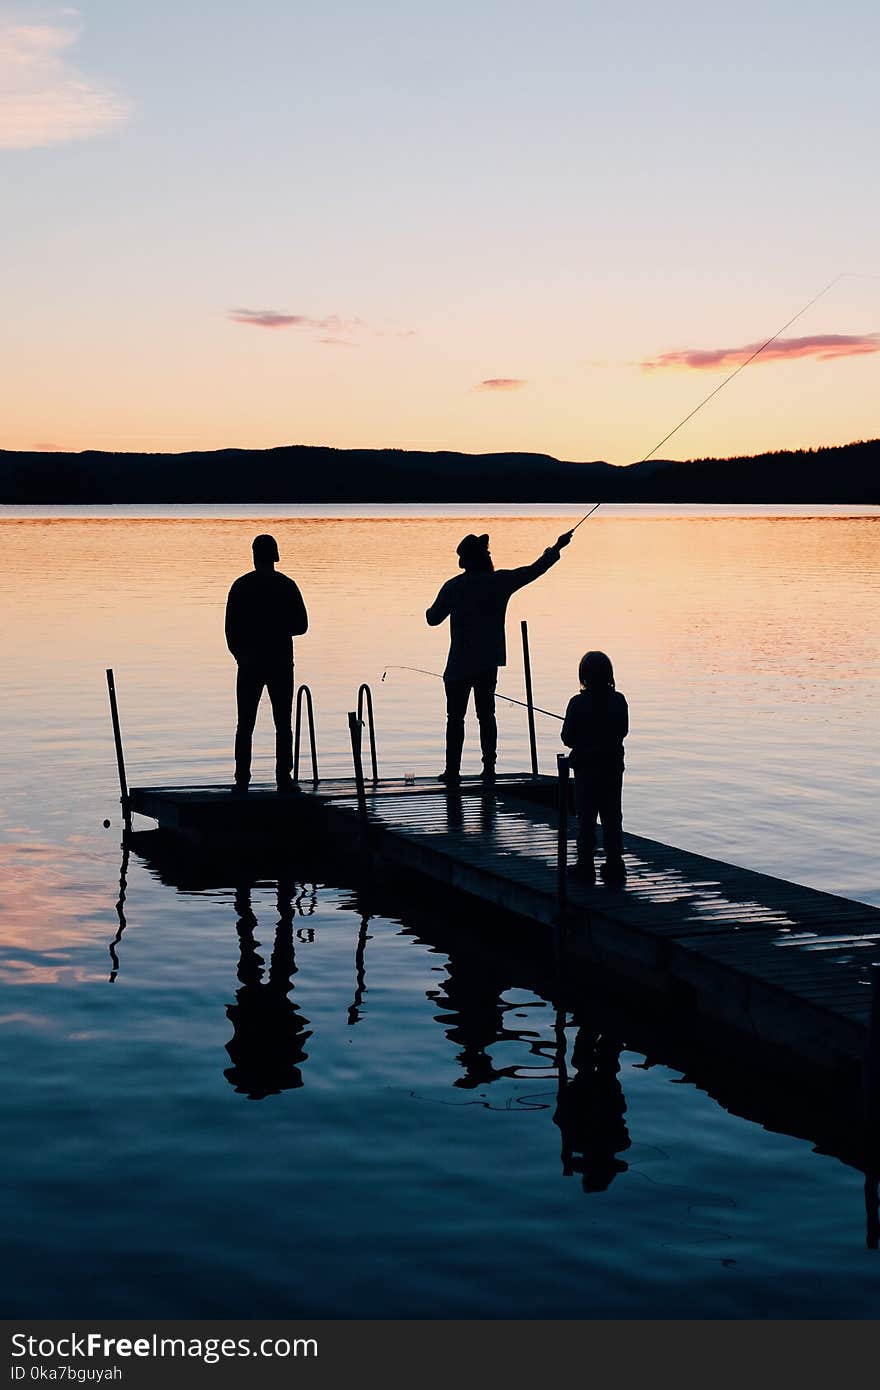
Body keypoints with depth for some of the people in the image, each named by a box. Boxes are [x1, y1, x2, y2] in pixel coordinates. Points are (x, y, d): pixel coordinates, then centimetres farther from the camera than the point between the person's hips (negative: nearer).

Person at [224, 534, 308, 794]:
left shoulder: (241, 586, -1)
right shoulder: (287, 586, -1)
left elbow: (231, 629, -1)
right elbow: (301, 625, 1)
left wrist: (240, 655, 13)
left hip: (249, 663, 0)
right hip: (281, 662, 0)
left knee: (245, 725, 4)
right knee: (283, 724, 5)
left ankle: (242, 780, 0)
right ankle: (284, 779, 0)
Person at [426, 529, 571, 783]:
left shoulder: (453, 587, -7)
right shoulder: (500, 581, -3)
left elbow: (433, 618, 4)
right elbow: (535, 570, 7)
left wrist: (431, 609, 28)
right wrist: (556, 548, 20)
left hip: (459, 663, -3)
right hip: (489, 662, 3)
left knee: (455, 717, 3)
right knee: (486, 714, 11)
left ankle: (453, 770, 0)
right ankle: (489, 769, 9)